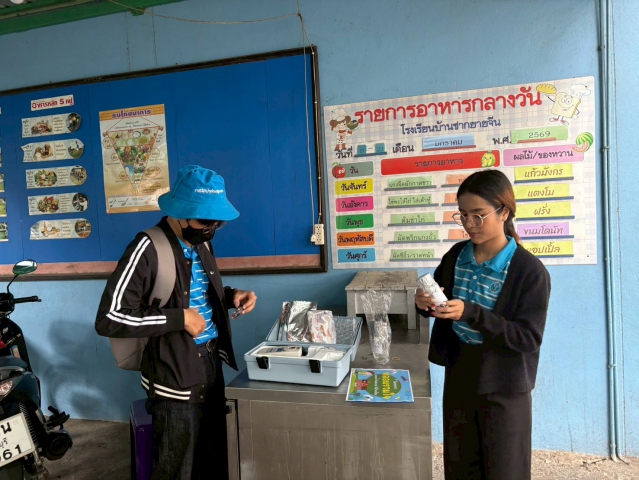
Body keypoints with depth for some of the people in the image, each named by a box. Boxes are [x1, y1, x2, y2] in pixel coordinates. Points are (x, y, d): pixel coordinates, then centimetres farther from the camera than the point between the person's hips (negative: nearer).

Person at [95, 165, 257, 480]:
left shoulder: (201, 243, 6)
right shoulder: (149, 249, -19)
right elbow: (108, 318, -23)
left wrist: (231, 296, 0)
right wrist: (179, 318, -24)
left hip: (211, 364, 7)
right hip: (176, 378, -7)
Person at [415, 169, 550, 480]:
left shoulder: (530, 271, -18)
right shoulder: (456, 256, -2)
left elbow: (529, 338, -20)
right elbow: (443, 308, 11)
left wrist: (471, 313, -31)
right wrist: (426, 305, -13)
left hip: (504, 388, -5)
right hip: (458, 378, 5)